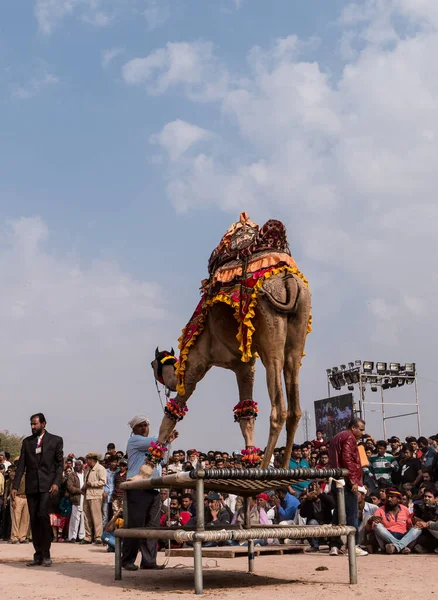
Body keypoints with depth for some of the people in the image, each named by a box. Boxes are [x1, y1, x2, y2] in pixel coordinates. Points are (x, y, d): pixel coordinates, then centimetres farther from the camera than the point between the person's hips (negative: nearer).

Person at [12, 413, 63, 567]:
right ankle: (38, 555, 9)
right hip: (31, 486, 4)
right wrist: (15, 486, 0)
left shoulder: (55, 440, 4)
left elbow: (60, 463, 2)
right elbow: (21, 465, 8)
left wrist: (57, 482, -11)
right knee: (34, 520, 3)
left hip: (47, 485, -4)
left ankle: (45, 554, -8)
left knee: (43, 515, -17)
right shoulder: (26, 442, 12)